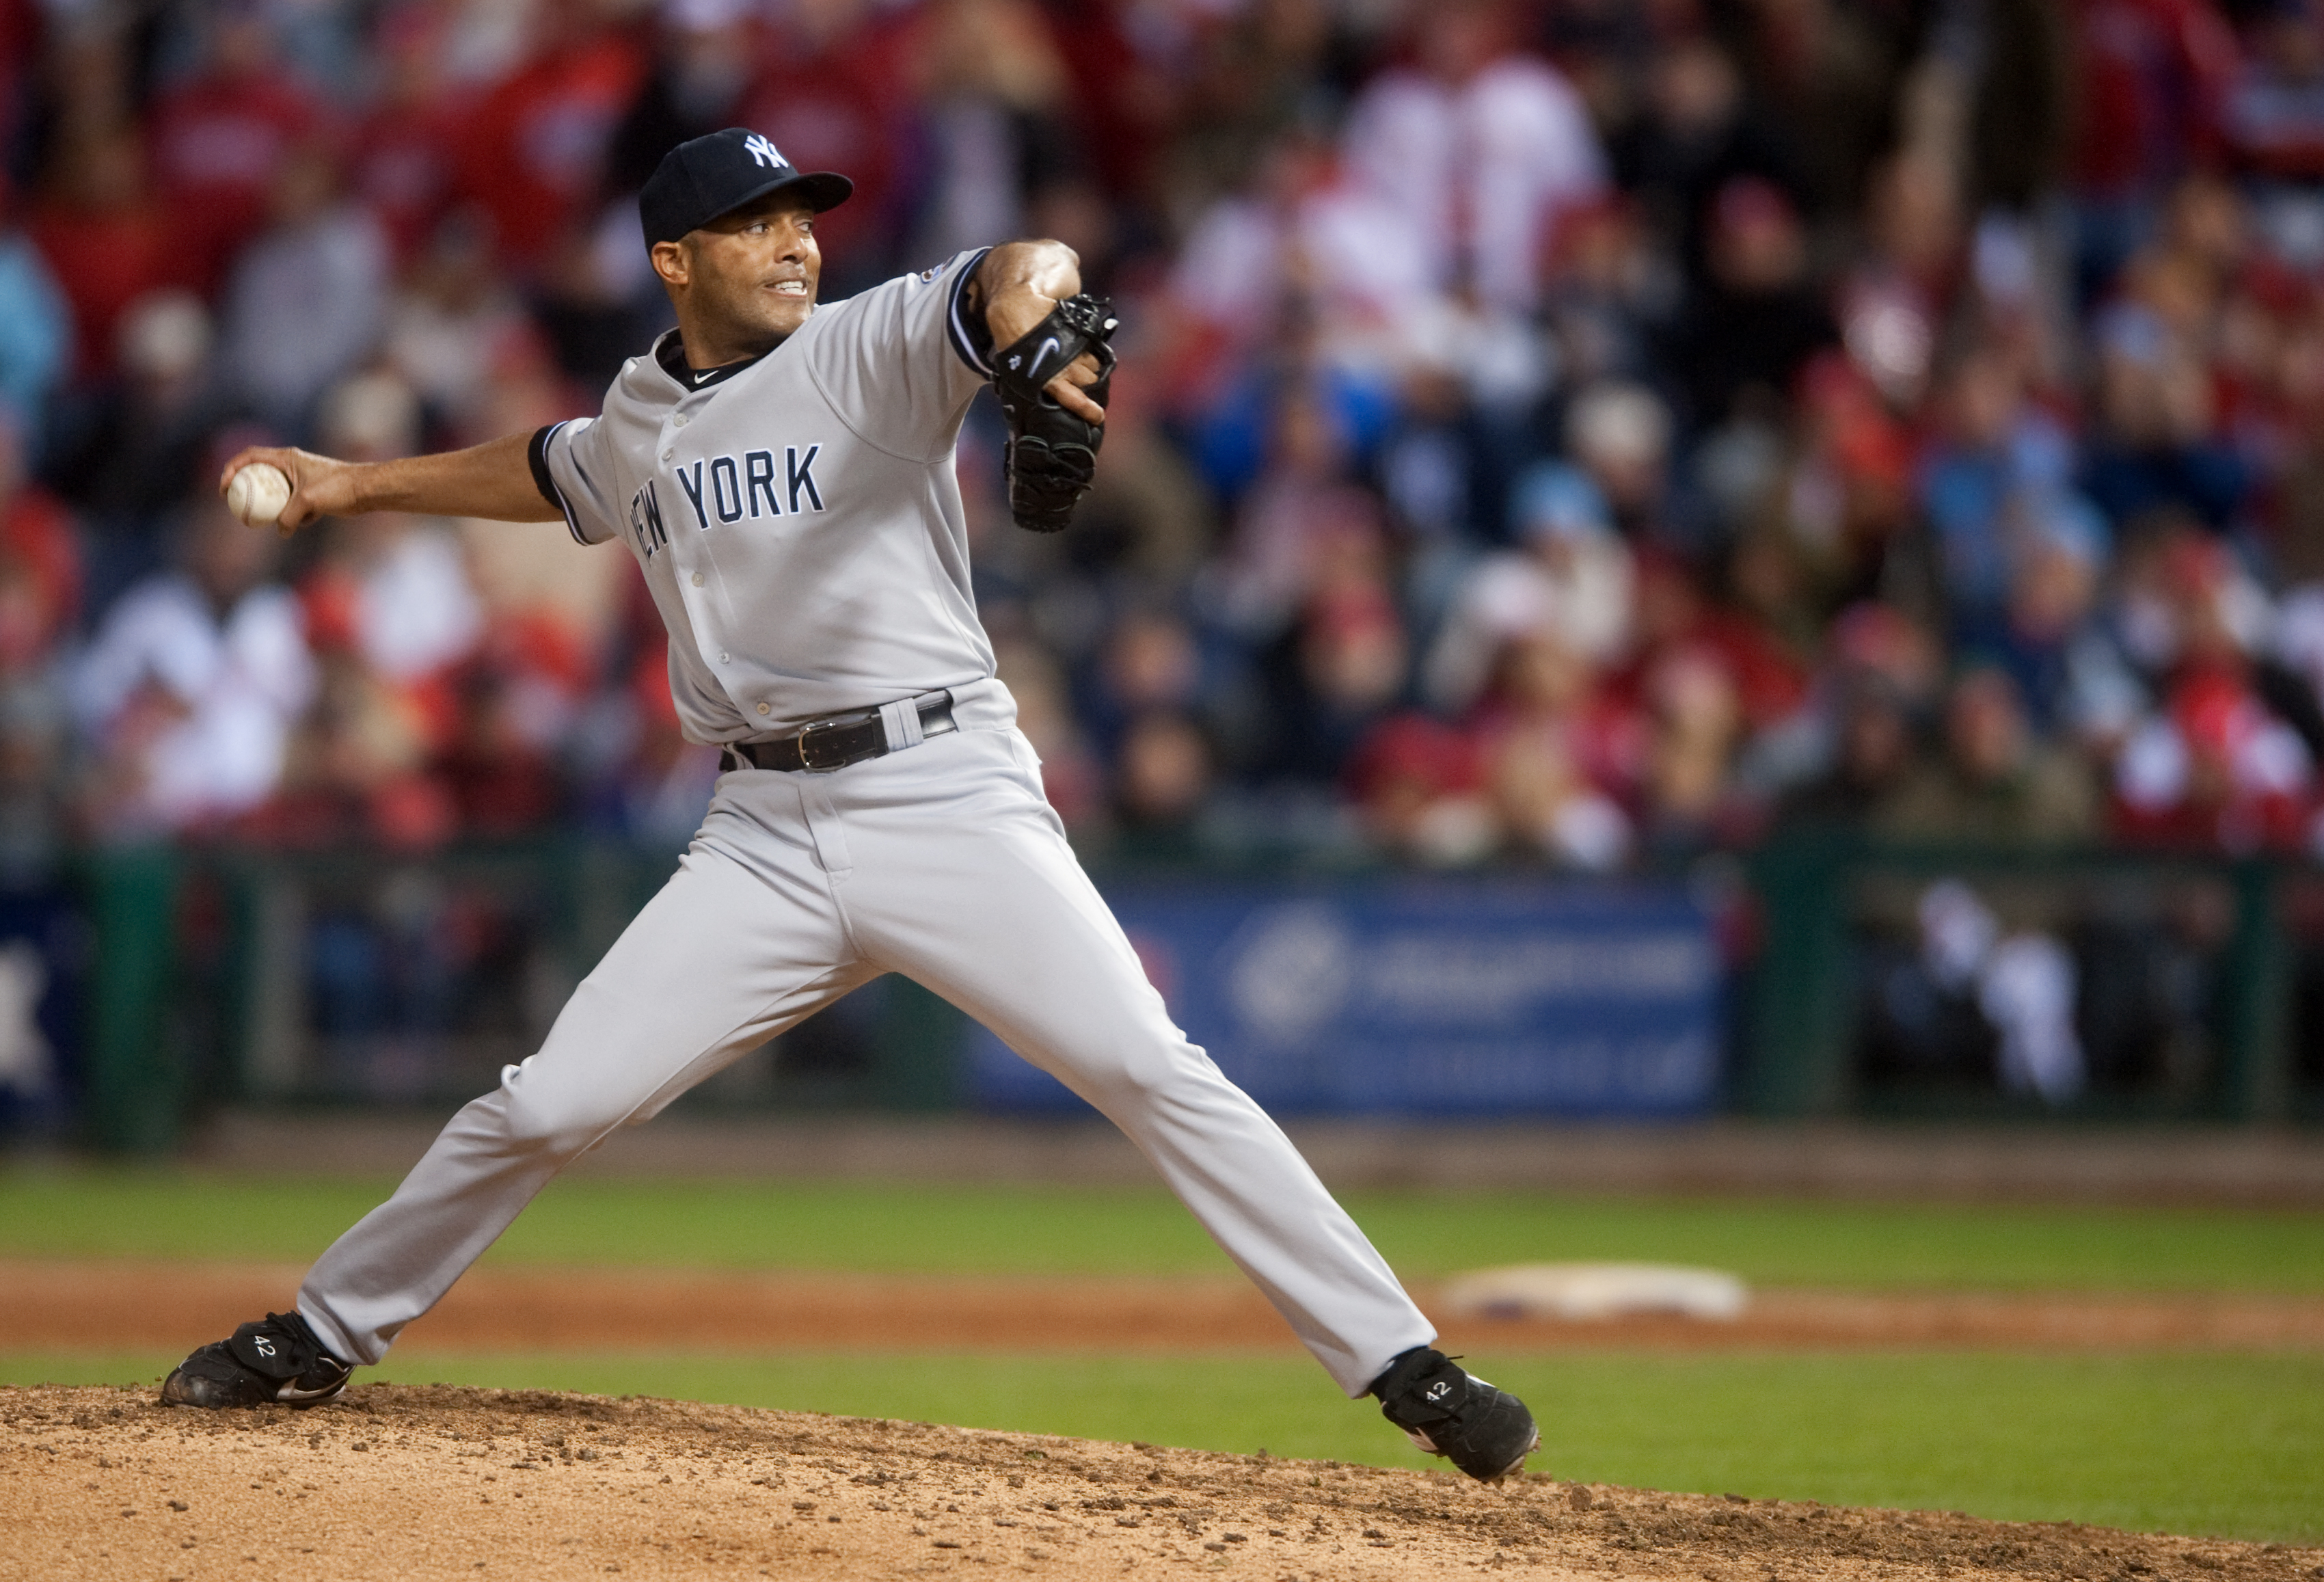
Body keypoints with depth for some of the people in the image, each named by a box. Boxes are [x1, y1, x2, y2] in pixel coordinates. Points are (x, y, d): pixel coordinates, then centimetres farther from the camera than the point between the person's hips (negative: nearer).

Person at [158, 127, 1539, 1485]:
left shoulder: (875, 348, -3)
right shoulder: (640, 426, 14)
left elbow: (1019, 278, -23)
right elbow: (547, 473, 38)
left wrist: (1031, 300, -47)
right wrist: (360, 486, 40)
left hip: (950, 798, -4)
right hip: (767, 839, 4)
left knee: (1154, 1073, -17)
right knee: (546, 1110, 2)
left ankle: (1403, 1362, -15)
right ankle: (321, 1339, 21)